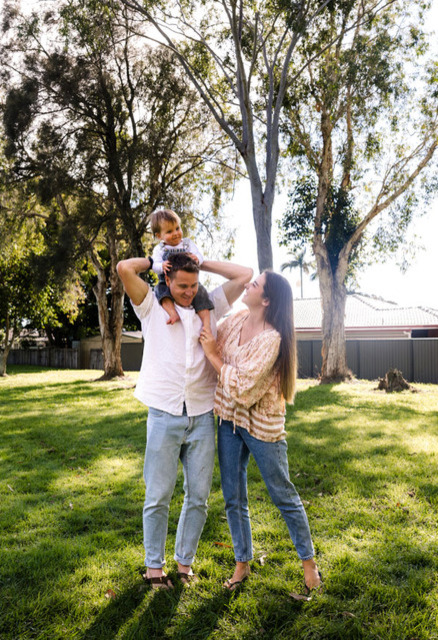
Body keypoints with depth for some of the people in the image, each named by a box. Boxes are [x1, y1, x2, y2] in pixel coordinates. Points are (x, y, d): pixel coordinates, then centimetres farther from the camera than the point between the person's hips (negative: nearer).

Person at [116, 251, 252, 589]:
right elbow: (125, 268, -10)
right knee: (158, 497, 4)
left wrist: (201, 262, 10)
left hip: (202, 417, 3)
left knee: (198, 497, 9)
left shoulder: (210, 306, 11)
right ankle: (154, 566, 22)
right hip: (164, 415, -2)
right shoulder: (152, 307, 4)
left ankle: (185, 561, 27)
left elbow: (245, 275, 9)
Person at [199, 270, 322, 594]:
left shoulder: (271, 339, -23)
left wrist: (213, 355, -18)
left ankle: (309, 562, 29)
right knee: (234, 497, 13)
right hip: (229, 419, 6)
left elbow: (242, 388, -25)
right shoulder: (235, 321, -1)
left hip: (261, 424, -6)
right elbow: (211, 342, 17)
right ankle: (243, 563, 31)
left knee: (284, 495, 9)